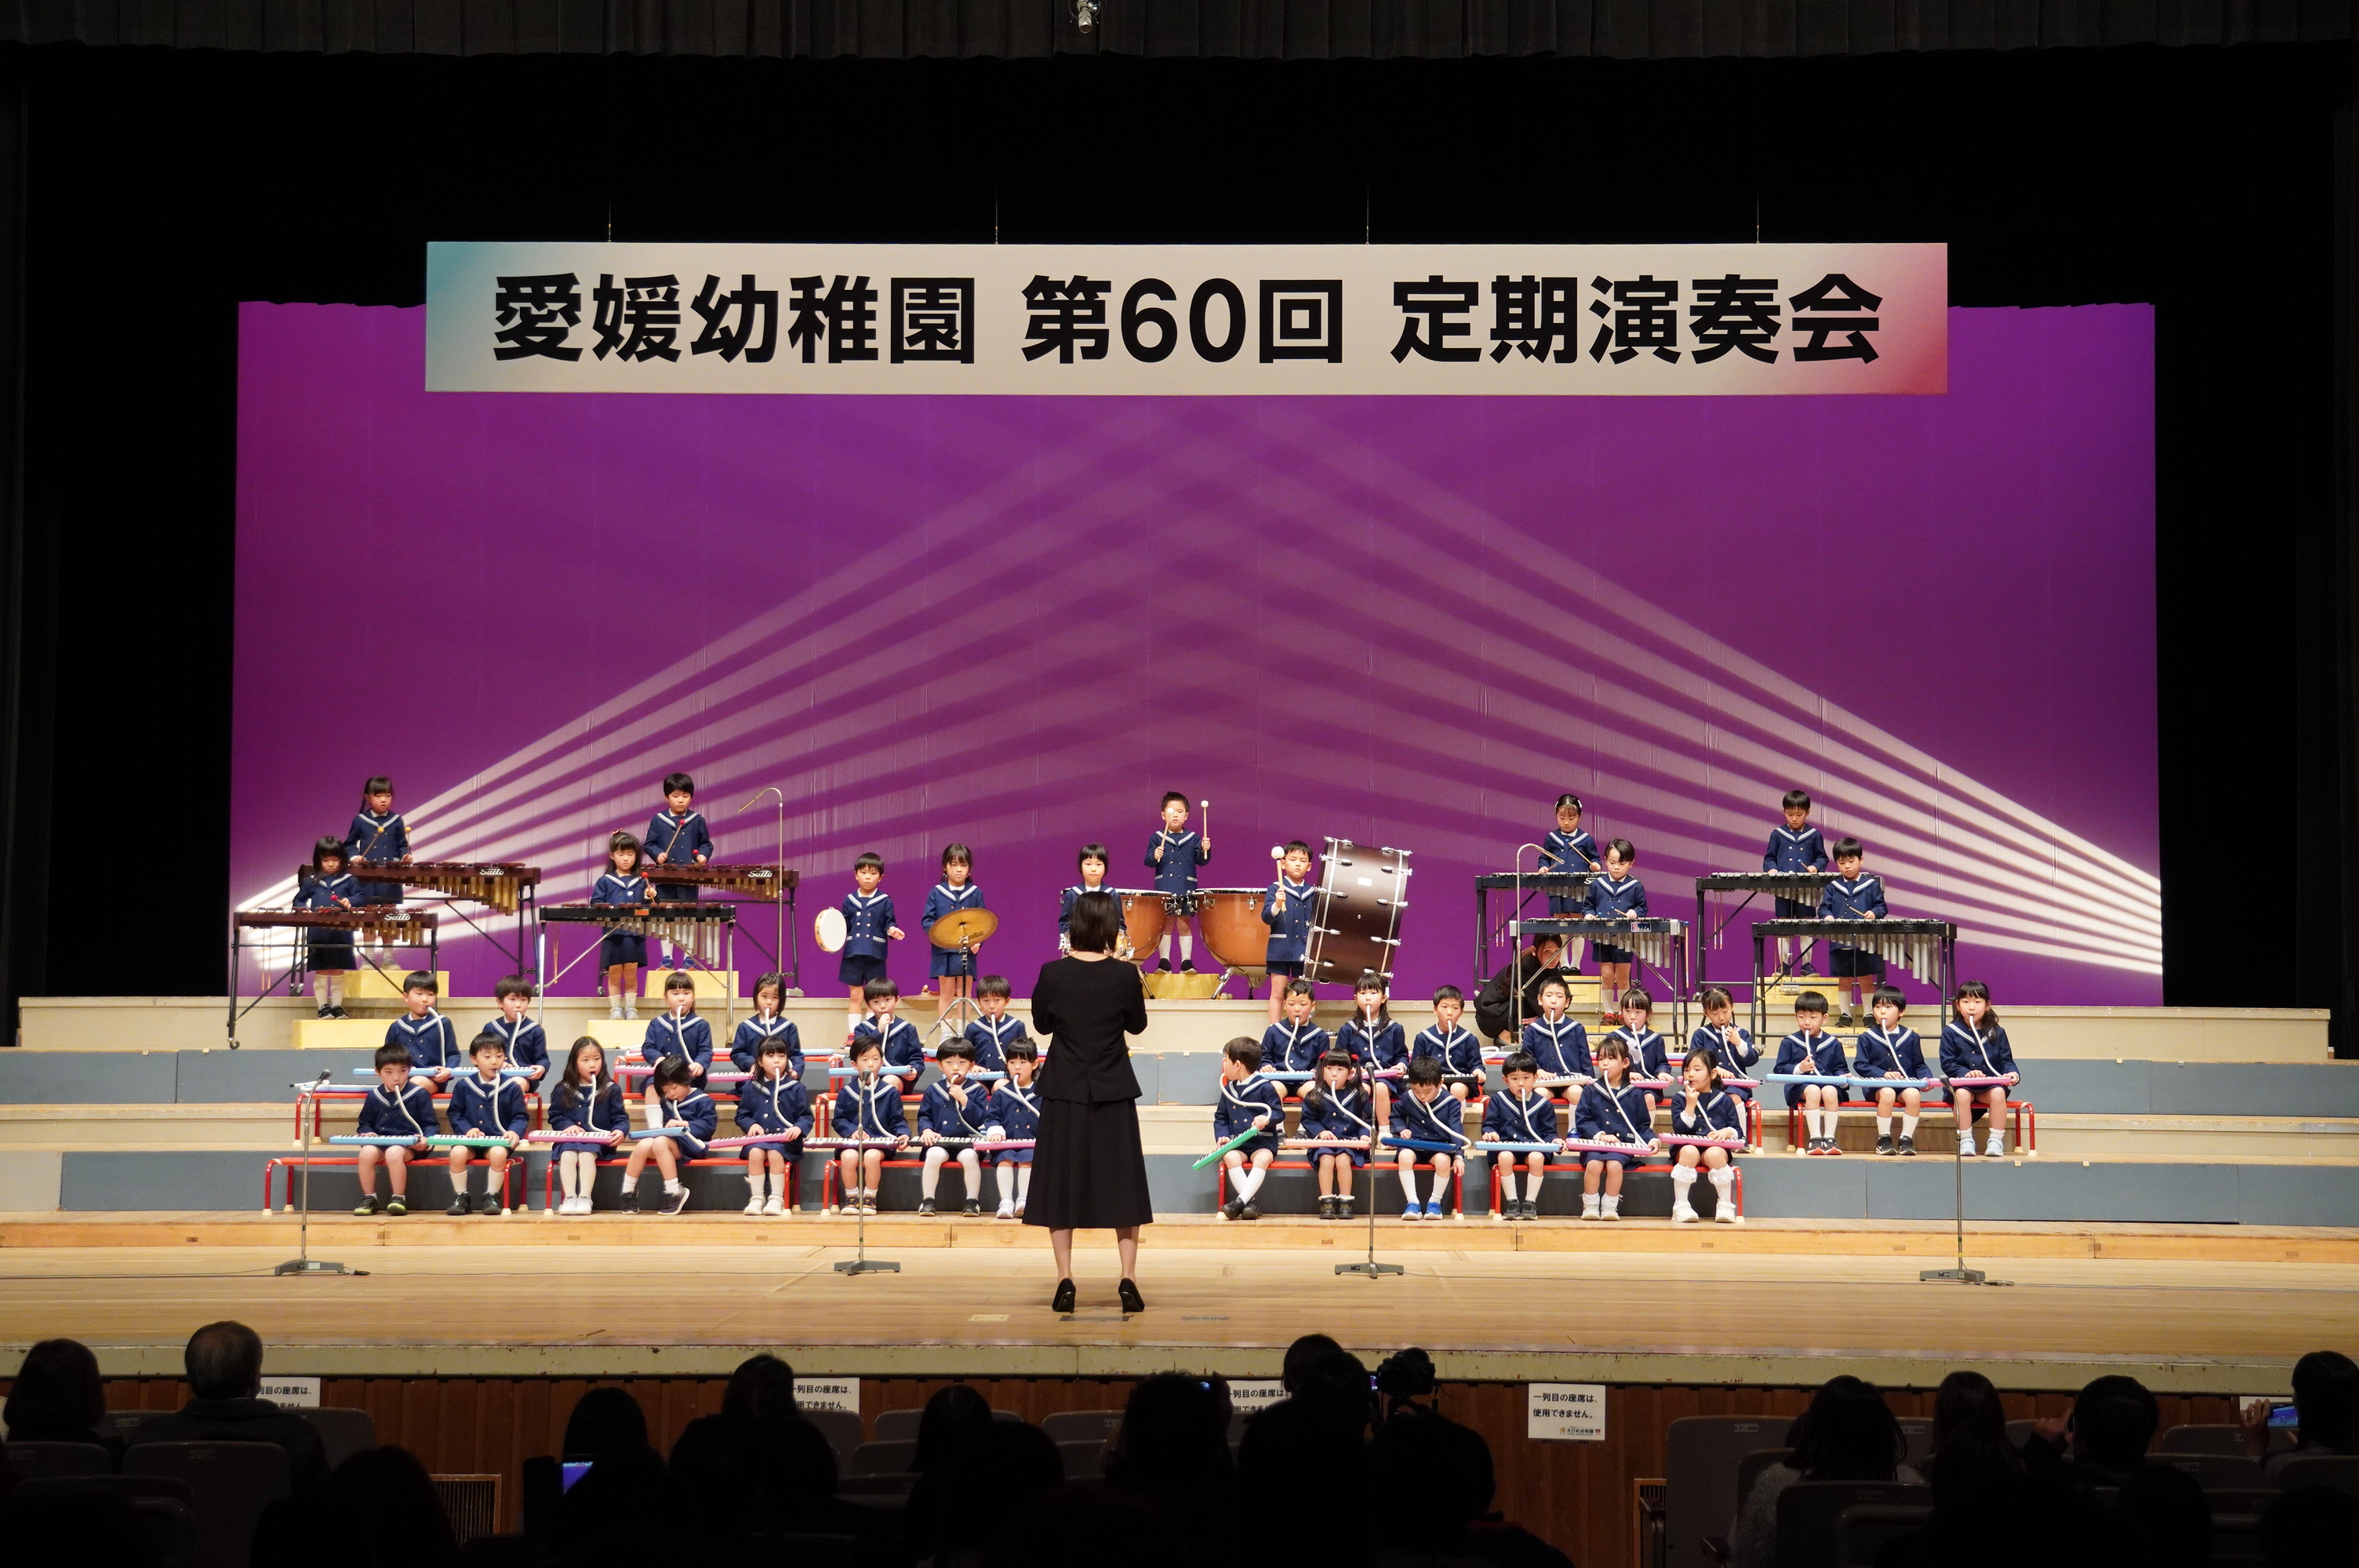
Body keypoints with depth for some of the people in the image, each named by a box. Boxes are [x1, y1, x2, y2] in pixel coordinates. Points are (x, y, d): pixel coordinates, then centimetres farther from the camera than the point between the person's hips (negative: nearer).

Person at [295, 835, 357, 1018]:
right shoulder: (311, 882, 9)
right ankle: (323, 1007, 10)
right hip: (318, 934, 1)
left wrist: (350, 902, -17)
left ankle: (337, 1006, 13)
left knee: (338, 973, 6)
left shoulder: (348, 881, 5)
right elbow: (298, 901, 14)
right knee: (320, 973, 4)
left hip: (341, 934, -1)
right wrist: (305, 910, -6)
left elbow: (360, 897, 3)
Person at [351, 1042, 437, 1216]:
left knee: (394, 1153, -37)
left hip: (408, 1144, -3)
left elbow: (431, 1125, 3)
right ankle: (369, 1199, -14)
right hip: (380, 1142, 3)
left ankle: (399, 1199, -22)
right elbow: (364, 1123, 22)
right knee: (366, 1152, -29)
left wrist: (426, 1138, -18)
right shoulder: (374, 1096, 12)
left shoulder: (419, 1095, 2)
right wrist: (367, 1132, -1)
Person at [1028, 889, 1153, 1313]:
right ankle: (1128, 1279, 3)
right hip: (1114, 1094, 0)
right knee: (1121, 1183, 8)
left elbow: (1042, 1024, 5)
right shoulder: (1125, 975, -11)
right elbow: (1138, 1025, 5)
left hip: (1065, 1093, 0)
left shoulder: (1053, 974, -10)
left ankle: (1065, 1281, 4)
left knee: (1062, 1183, 8)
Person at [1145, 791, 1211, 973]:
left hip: (1186, 890, 0)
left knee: (1185, 924, 4)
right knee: (1165, 925, 4)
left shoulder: (1192, 839, 6)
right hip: (1164, 889, 0)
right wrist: (1155, 857, -21)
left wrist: (1205, 850, -17)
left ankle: (1186, 962, 9)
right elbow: (1148, 862, 0)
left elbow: (1201, 861, 2)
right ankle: (1164, 961, 10)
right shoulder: (1157, 838, 5)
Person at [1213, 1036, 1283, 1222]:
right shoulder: (1228, 1089, 15)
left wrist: (1267, 1119, -24)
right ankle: (1250, 1203, -35)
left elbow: (1279, 1113, -2)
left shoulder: (1265, 1087, -1)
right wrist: (1221, 1136, 0)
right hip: (1237, 1145, 4)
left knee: (1263, 1158, -36)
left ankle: (1240, 1201, -45)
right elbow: (1220, 1118, 19)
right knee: (1230, 1157, -30)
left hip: (1263, 1143, -4)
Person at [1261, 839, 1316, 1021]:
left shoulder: (1313, 893, 8)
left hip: (1305, 950, 3)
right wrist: (1276, 905, -31)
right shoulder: (1275, 889, -2)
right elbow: (1266, 918, -13)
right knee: (1278, 994, 0)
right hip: (1281, 950, -3)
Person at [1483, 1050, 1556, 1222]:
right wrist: (1490, 1133, -14)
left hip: (1534, 1146, 0)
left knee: (1536, 1158, -35)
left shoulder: (1544, 1104, 11)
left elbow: (1548, 1132, 10)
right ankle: (1511, 1202, -24)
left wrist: (1554, 1140, -12)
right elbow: (1489, 1124, 9)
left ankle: (1530, 1203, -22)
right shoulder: (1498, 1101, 11)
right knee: (1505, 1157, -36)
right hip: (1506, 1146, 0)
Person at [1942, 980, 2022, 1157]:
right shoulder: (1950, 1033, 5)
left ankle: (1996, 1141, -23)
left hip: (1990, 1085, 2)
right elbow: (1948, 1064, -2)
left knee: (1998, 1092, -32)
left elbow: (2006, 1060, 10)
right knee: (1961, 1094, -35)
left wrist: (2012, 1073, -12)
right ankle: (1965, 1140, -23)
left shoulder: (1997, 1033, 12)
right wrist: (1966, 1073, -19)